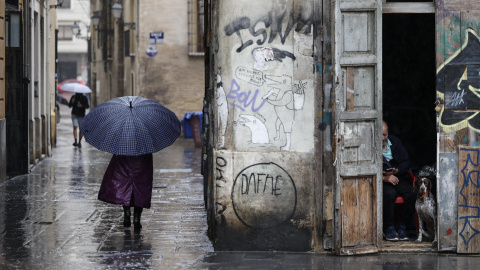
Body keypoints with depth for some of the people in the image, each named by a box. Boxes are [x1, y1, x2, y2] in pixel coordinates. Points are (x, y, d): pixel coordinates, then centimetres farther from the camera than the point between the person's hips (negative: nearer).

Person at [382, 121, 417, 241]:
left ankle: (401, 227, -10)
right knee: (390, 194, -36)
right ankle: (388, 229, -19)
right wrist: (385, 178, -23)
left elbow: (406, 162, 9)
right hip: (380, 181, -4)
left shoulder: (395, 142, 9)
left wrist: (396, 171, -11)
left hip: (398, 177, 4)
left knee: (411, 194, -25)